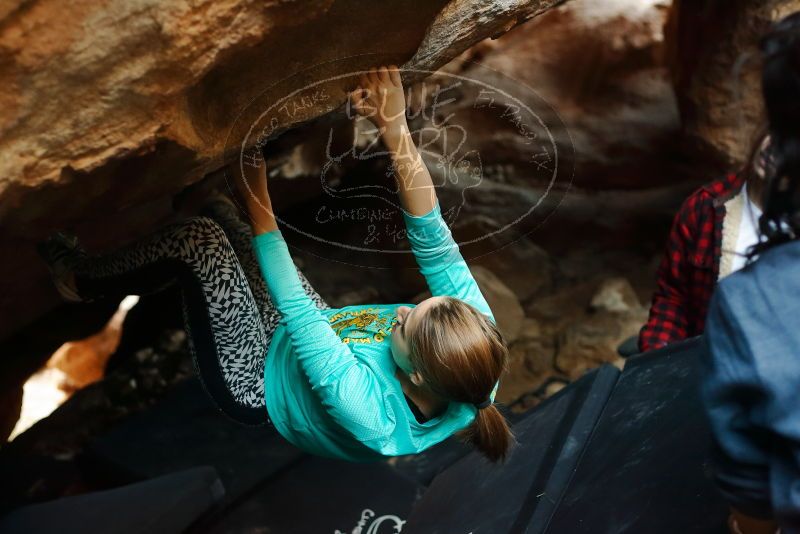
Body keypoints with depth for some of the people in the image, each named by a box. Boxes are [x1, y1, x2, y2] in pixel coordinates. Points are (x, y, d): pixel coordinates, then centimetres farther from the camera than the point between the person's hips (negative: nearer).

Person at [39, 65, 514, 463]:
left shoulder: (369, 417, -43)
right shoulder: (476, 340, -30)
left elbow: (295, 310, -36)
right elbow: (438, 247, -29)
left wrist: (257, 199, -27)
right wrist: (397, 129, -37)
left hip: (255, 386, -6)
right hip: (325, 331, 6)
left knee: (197, 239, -19)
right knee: (216, 214, 6)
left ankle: (83, 279, 13)